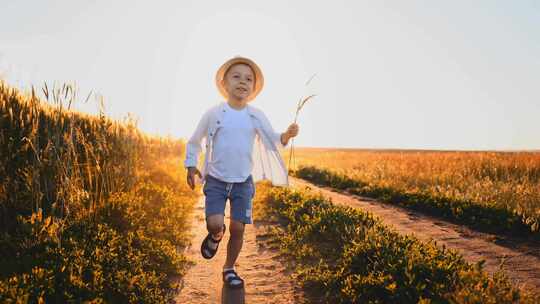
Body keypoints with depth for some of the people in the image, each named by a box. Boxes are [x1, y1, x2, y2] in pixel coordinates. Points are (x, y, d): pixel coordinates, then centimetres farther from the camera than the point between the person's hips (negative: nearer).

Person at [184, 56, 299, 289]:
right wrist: (191, 166, 2)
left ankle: (229, 269, 26)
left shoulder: (256, 116, -1)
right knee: (215, 224, -17)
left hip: (243, 182, 2)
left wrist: (287, 135, -21)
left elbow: (273, 143, -1)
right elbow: (194, 141, 8)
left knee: (238, 229, 2)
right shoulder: (213, 113, -5)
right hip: (215, 181, -1)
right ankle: (215, 237, 21)